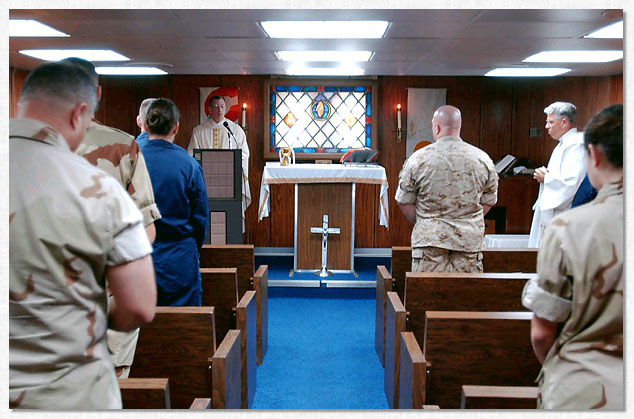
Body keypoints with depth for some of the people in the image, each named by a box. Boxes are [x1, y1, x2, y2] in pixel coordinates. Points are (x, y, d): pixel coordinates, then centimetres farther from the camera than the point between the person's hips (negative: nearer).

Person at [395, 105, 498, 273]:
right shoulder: (483, 159, 4)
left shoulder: (418, 159, -3)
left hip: (430, 239, -2)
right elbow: (489, 201, 11)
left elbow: (404, 201, 2)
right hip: (470, 239, 2)